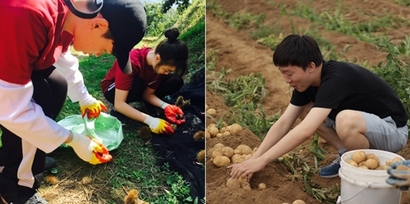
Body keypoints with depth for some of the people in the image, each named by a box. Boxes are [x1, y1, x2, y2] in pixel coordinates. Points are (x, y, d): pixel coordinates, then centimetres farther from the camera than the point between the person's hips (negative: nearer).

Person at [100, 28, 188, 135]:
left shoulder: (160, 63, -21)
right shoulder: (131, 62, -38)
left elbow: (148, 93, -14)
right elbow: (119, 104, -40)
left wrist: (165, 106, -33)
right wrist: (150, 120, -46)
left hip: (138, 88, 5)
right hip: (113, 89, -5)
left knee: (176, 81, -17)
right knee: (137, 84, -40)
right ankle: (119, 113, -17)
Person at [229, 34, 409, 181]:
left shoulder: (335, 79, -32)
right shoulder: (306, 80, -7)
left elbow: (305, 131, -40)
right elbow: (283, 123, -6)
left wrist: (262, 161, -36)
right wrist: (254, 158, -13)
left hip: (392, 129, -7)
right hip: (362, 123, 8)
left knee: (346, 120, -38)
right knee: (306, 110, -3)